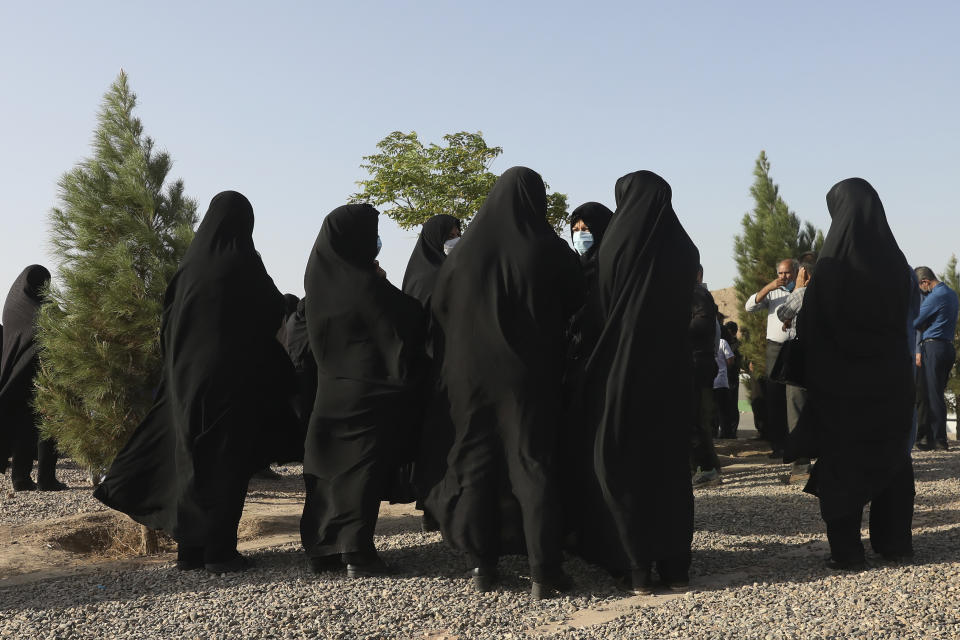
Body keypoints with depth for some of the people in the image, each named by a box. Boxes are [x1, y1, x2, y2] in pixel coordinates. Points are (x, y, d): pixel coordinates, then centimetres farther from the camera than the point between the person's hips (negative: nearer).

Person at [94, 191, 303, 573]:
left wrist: (179, 366, 16)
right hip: (233, 378, -5)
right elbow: (273, 315, -4)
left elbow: (169, 319, 8)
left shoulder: (190, 263, 4)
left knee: (192, 459, 11)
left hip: (188, 377, 5)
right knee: (227, 460, 1)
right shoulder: (244, 265, -10)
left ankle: (189, 548, 16)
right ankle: (219, 550, 1)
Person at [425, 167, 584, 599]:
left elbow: (439, 307, 8)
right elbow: (575, 308, 2)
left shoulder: (467, 249, 0)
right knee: (533, 464, 2)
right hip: (530, 374, -2)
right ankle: (544, 572, 0)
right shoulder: (550, 250, -7)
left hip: (472, 373, 2)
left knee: (475, 462, 11)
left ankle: (482, 565, 13)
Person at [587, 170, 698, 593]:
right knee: (672, 465, 11)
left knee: (625, 464, 5)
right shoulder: (685, 250, 1)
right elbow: (686, 311, 9)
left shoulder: (615, 246, -8)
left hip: (624, 369, -3)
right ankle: (676, 565, 13)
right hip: (673, 371, 3)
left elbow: (602, 309, -2)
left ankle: (639, 567, 4)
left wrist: (597, 368, 9)